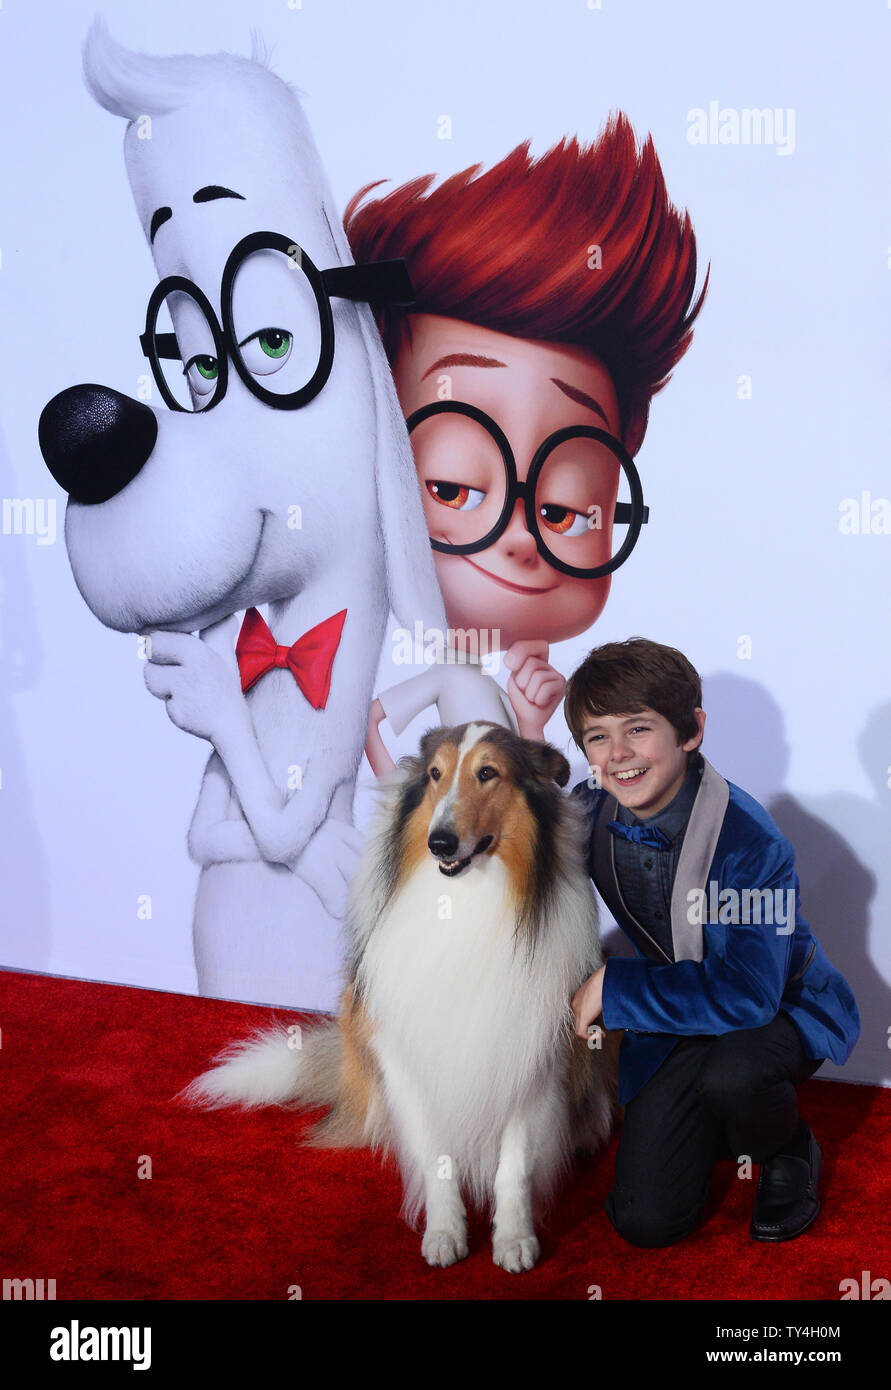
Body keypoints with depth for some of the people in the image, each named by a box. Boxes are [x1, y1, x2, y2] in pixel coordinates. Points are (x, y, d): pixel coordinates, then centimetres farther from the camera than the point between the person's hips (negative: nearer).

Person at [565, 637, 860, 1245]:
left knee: (730, 1075, -40)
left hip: (781, 1007, -4)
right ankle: (715, 1121, 27)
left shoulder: (749, 841, -30)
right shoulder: (592, 812, -14)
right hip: (677, 1015, 4)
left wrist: (613, 986, -29)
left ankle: (790, 1152, -3)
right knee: (645, 1220, -4)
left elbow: (747, 994, -35)